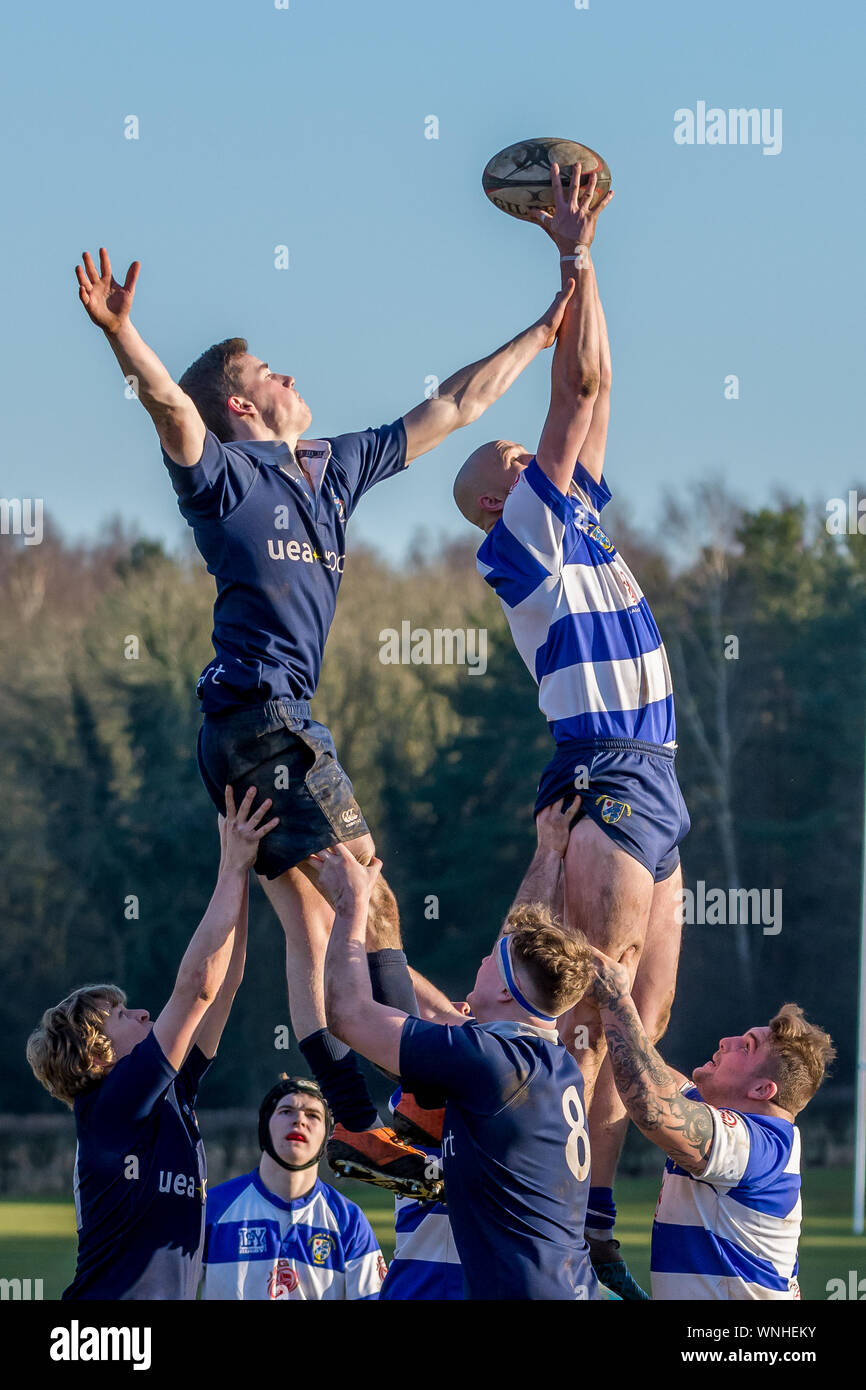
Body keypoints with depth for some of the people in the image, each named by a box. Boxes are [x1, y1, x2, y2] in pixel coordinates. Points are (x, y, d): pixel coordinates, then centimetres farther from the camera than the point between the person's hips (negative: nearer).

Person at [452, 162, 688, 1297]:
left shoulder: (579, 522, 20)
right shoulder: (525, 539, -2)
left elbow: (594, 389, 23)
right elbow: (578, 389, -5)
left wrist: (583, 259, 21)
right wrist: (576, 257, 0)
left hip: (650, 788, 9)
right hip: (606, 785, -9)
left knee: (643, 1018, 6)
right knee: (598, 1012, -13)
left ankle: (594, 1224, 7)